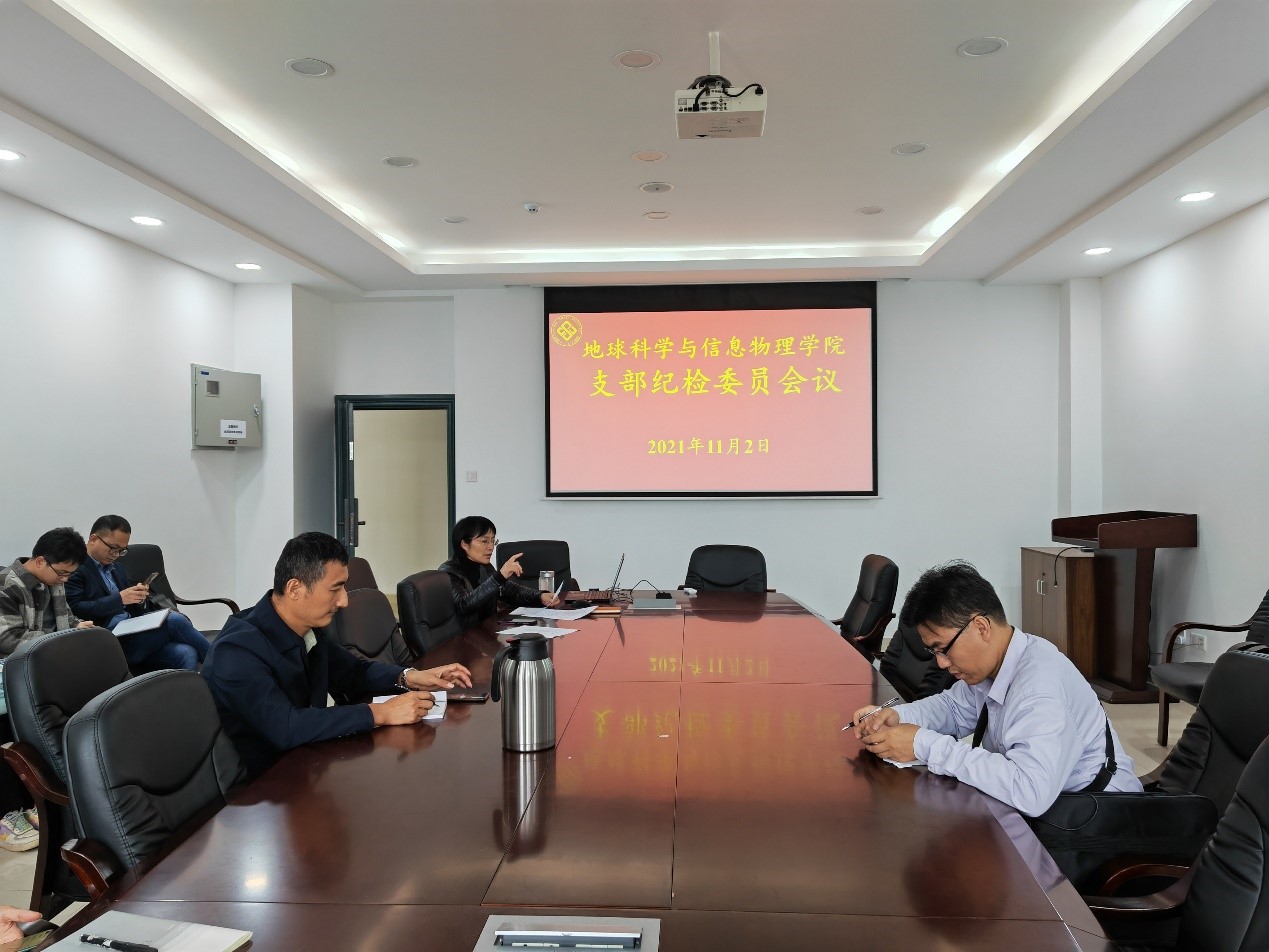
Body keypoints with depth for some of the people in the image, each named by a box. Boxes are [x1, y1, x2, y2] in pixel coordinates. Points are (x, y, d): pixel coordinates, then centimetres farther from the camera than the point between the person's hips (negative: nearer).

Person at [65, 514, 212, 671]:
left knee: (186, 654, -23)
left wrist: (139, 598, 2)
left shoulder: (116, 568, 23)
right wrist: (119, 599, -17)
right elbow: (75, 610, -12)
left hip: (133, 632, 7)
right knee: (174, 621, -25)